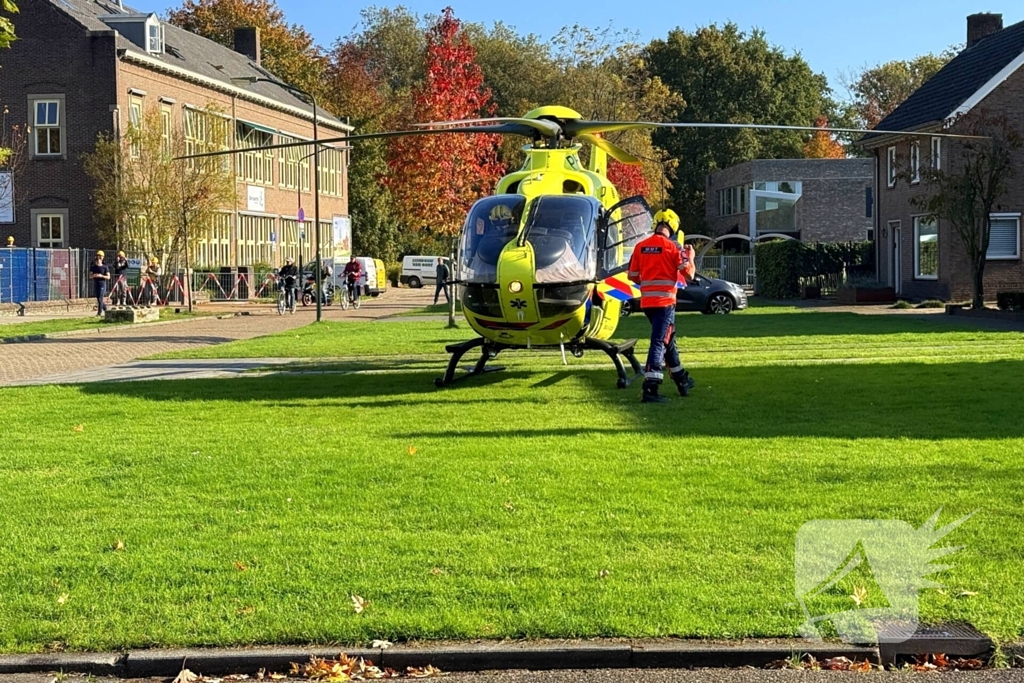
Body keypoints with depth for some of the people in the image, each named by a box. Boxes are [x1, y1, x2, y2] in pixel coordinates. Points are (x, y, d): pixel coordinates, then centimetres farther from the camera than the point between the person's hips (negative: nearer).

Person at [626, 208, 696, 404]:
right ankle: (650, 389, -16)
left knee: (667, 339, 20)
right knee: (659, 342, -8)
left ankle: (682, 380, 33)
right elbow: (688, 273, -8)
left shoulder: (640, 247, 6)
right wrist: (690, 257, 11)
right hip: (665, 301, -6)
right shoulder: (672, 246, -8)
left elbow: (633, 276, 9)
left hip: (647, 301, 6)